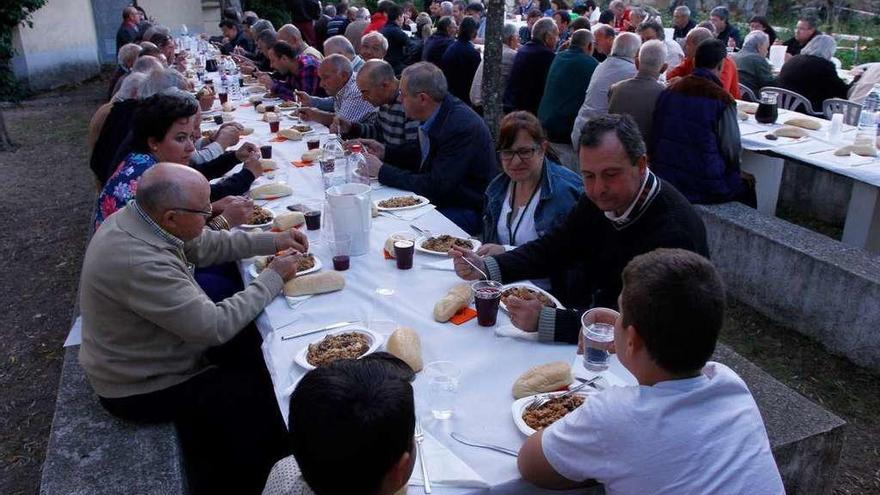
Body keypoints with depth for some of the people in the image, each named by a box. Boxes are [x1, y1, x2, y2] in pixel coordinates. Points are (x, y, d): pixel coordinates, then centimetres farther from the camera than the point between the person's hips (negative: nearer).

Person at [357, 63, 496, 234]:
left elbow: (436, 186, -26)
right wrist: (385, 152, 4)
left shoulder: (462, 127, -26)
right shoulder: (436, 115, 1)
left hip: (467, 212, -8)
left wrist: (382, 171, -19)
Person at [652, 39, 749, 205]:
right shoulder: (722, 99, -14)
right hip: (703, 185, -6)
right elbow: (732, 150, -10)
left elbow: (657, 135, 9)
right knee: (749, 190, 20)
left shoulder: (668, 91, 2)